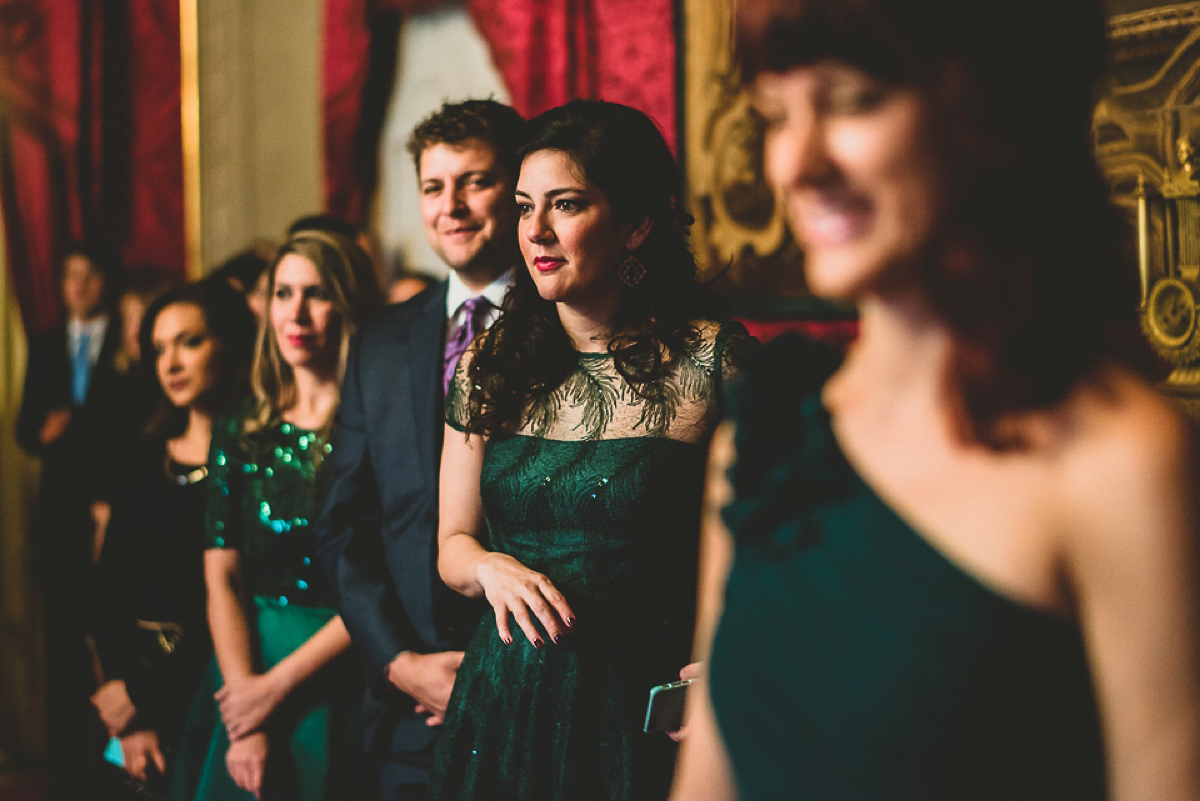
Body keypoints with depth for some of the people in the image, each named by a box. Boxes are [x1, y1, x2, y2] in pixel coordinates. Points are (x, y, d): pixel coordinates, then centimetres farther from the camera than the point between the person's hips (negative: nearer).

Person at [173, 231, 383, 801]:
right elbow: (221, 580, 0)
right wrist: (244, 711, -12)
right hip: (246, 661, 3)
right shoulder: (239, 435, 5)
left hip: (344, 683, -3)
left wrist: (279, 684, -13)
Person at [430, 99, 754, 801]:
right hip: (508, 711, 4)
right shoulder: (489, 367, 4)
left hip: (647, 715, -4)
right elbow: (453, 545, 11)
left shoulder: (713, 360, -9)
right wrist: (490, 567, -12)